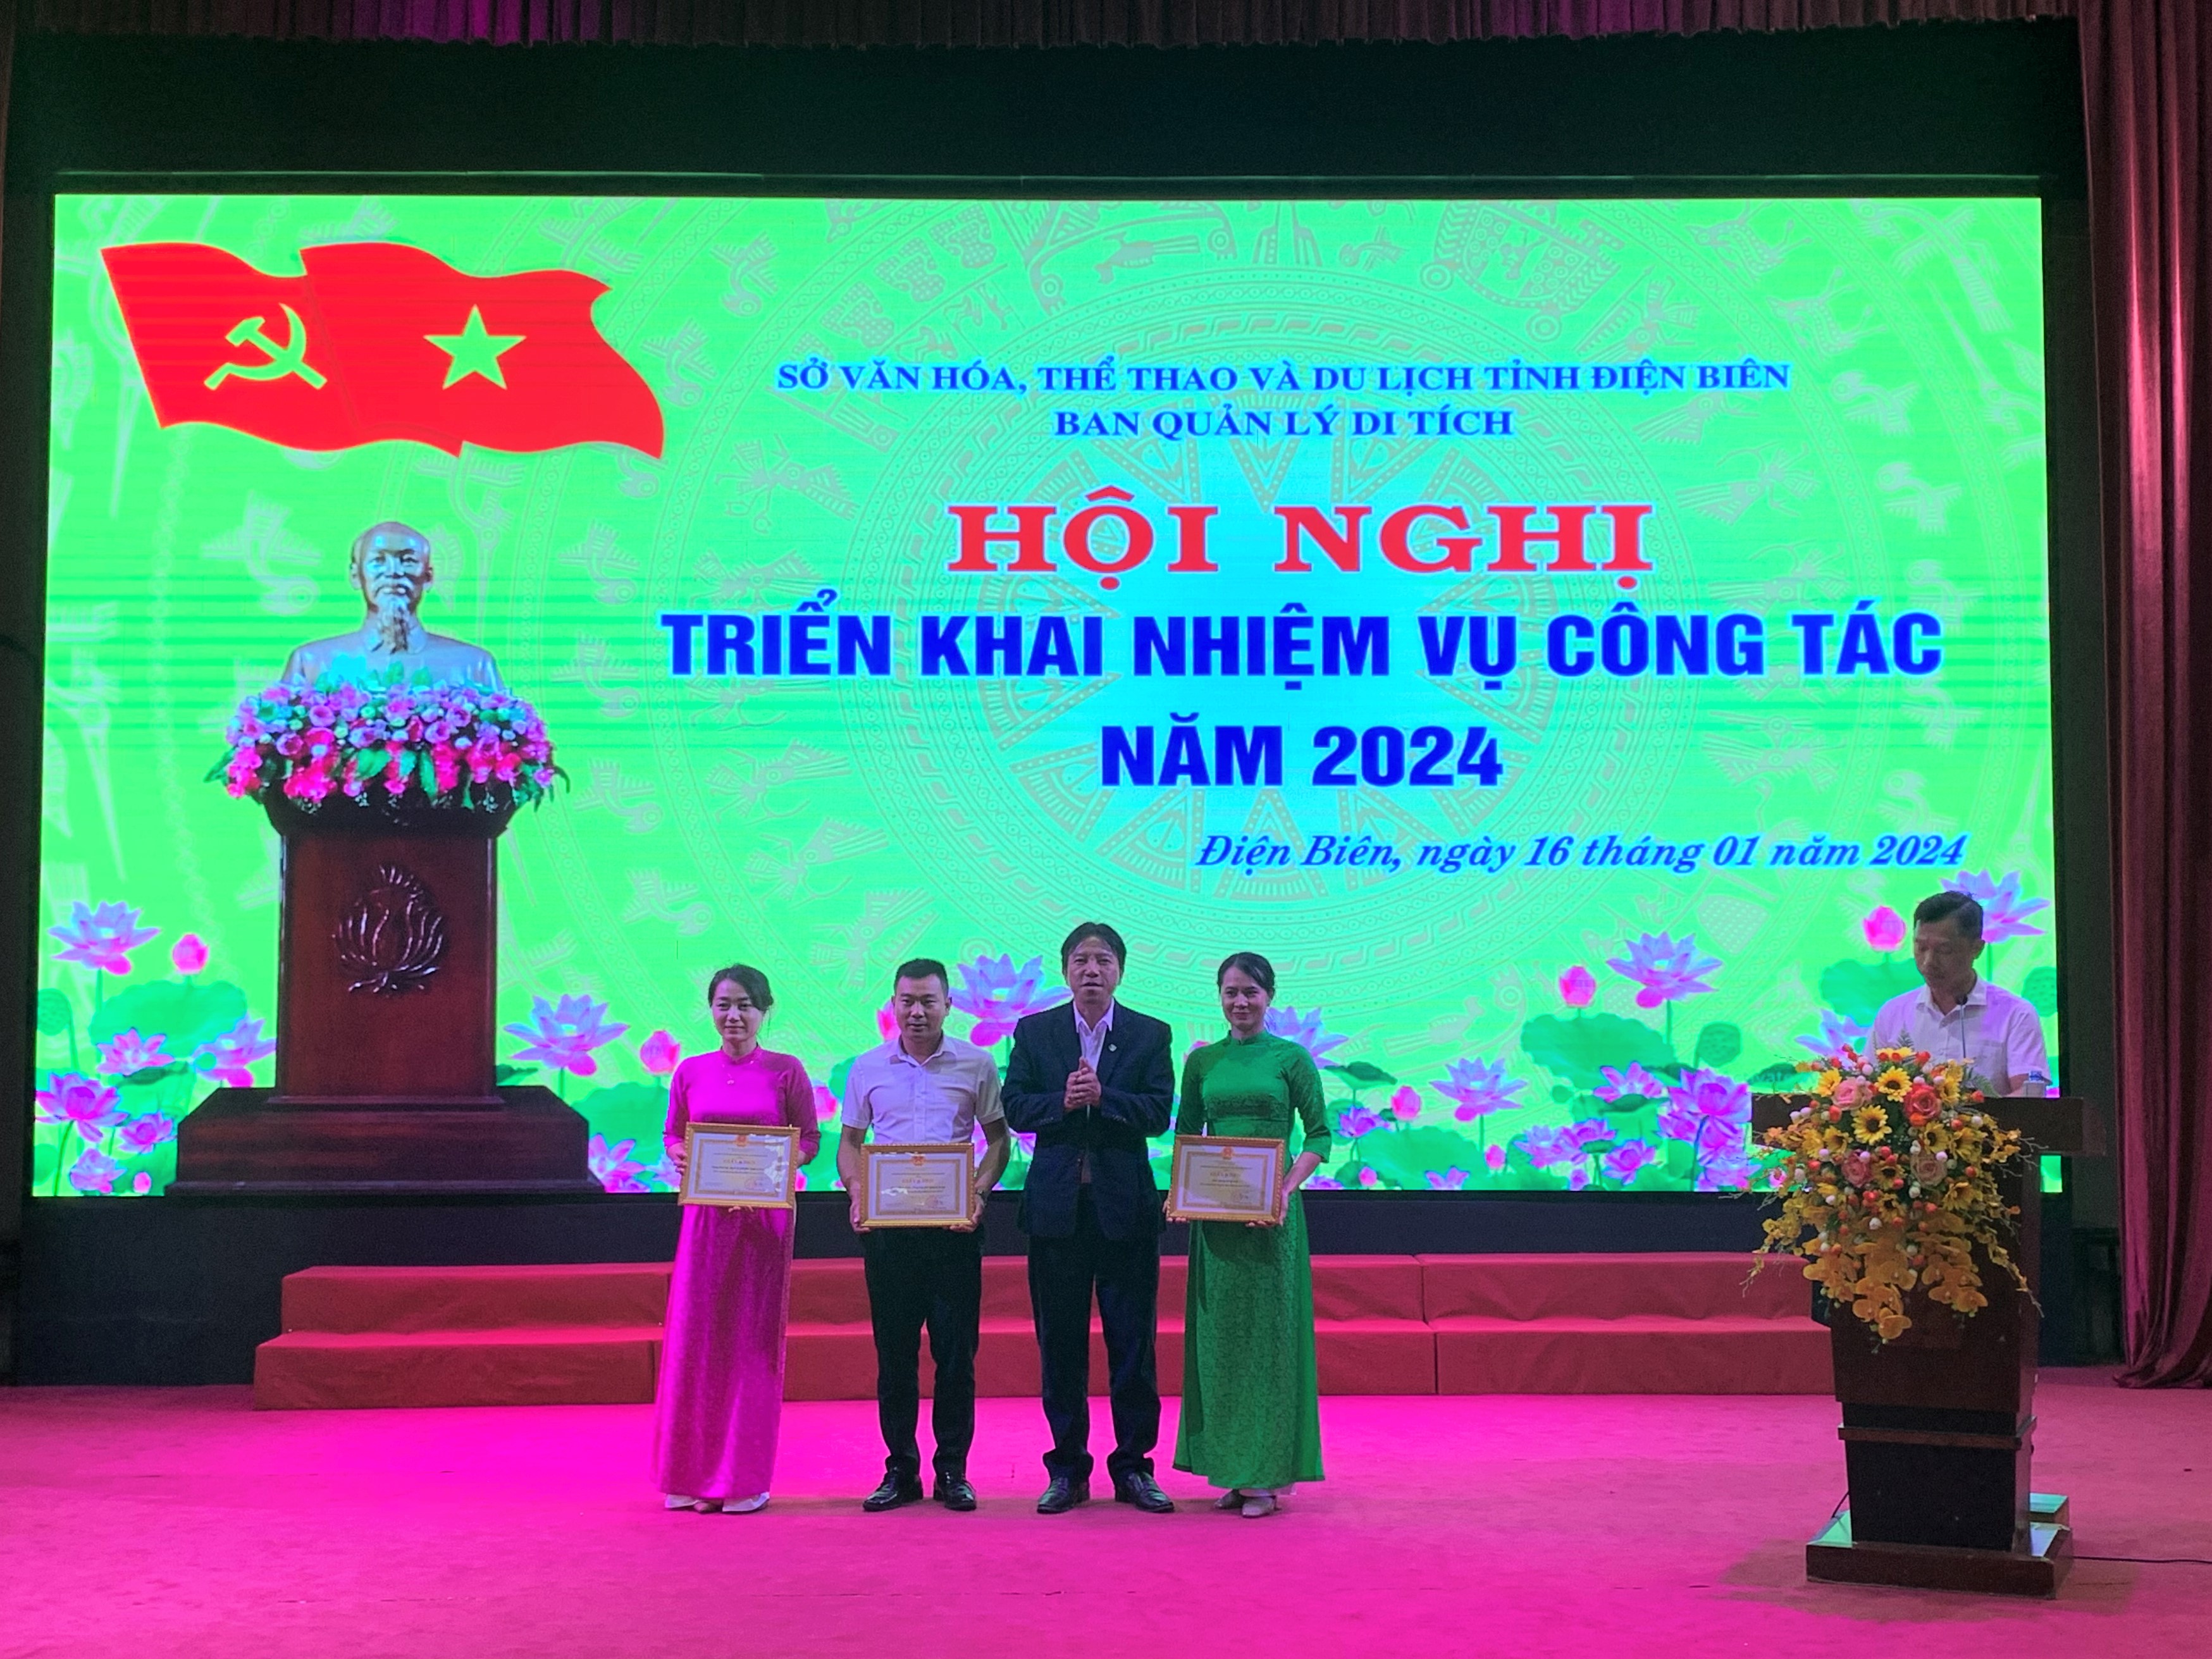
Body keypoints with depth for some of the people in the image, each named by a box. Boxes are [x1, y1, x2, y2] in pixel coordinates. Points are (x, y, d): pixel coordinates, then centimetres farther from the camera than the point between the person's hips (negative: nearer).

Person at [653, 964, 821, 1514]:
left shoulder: (786, 1072, 0)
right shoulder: (691, 1072, 7)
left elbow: (809, 1138, 2)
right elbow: (672, 1134, 13)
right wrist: (678, 1156, -9)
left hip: (765, 1215, -2)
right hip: (705, 1215, 2)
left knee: (752, 1341, 2)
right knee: (694, 1337, 1)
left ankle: (744, 1477, 10)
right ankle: (691, 1474, 12)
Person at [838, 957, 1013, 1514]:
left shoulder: (976, 1065, 4)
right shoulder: (868, 1067, 8)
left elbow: (998, 1139, 8)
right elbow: (849, 1141, 12)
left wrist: (978, 1193, -9)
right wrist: (857, 1194, -6)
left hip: (953, 1223, -1)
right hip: (886, 1223, 1)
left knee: (956, 1348, 0)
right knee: (893, 1348, 4)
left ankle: (953, 1471, 9)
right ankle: (900, 1470, 12)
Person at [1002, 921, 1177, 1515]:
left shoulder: (1151, 1035, 4)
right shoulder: (1034, 1032, 7)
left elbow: (1158, 1113, -6)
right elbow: (1014, 1108, 0)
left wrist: (1102, 1097, -19)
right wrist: (1063, 1103, -16)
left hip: (1126, 1206, -1)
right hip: (1057, 1205, 1)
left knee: (1133, 1342, 3)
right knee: (1060, 1343, 6)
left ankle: (1134, 1467, 13)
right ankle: (1067, 1470, 15)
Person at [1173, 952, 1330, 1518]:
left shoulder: (1291, 1058, 0)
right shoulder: (1202, 1060, 9)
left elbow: (1319, 1135, -2)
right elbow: (1186, 1132, 13)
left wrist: (1287, 1187, -16)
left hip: (1270, 1210, -3)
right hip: (1213, 1210, 4)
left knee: (1268, 1332, 0)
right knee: (1219, 1334, 6)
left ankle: (1267, 1472, 5)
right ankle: (1231, 1470, 14)